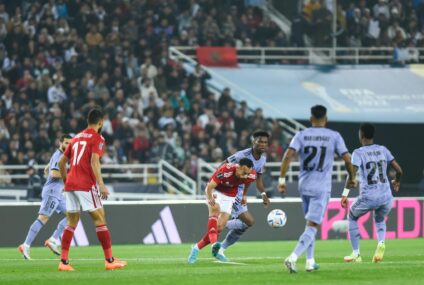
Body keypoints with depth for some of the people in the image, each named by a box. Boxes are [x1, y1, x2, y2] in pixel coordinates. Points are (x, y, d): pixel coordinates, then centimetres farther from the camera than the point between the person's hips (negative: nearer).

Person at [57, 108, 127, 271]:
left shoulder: (76, 137, 19)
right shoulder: (97, 138, -2)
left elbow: (61, 162, 21)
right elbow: (94, 161, -17)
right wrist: (101, 184, -22)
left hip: (70, 184, 7)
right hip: (86, 185, -7)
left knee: (72, 223, 10)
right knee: (100, 220, -1)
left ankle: (63, 262, 3)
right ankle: (109, 260, -2)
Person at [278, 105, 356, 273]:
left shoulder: (301, 135, 2)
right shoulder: (334, 136, -1)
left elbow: (288, 155, -9)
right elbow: (347, 159, -2)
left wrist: (282, 179, -5)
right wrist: (351, 177, 15)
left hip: (304, 185, 3)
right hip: (322, 187, -3)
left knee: (310, 223, 22)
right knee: (312, 226, -7)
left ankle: (310, 261, 21)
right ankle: (293, 258, -26)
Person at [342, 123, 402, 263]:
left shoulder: (358, 153, -3)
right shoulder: (383, 150, 10)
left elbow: (352, 173, -17)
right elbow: (399, 170, 8)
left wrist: (345, 194, -17)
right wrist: (397, 181, 29)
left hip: (368, 198, -4)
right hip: (386, 197, 4)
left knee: (352, 217, 24)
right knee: (379, 220, 31)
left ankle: (356, 254, 17)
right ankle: (381, 243, -1)